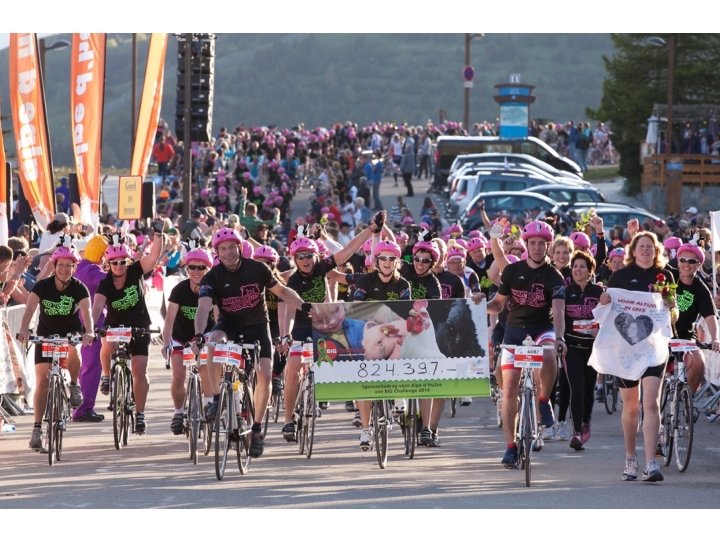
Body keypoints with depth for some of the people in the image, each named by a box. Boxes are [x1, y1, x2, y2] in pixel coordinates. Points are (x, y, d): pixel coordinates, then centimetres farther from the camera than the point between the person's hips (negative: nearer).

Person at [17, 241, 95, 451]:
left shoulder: (79, 288, -16)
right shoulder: (43, 286, -16)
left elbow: (86, 311, -30)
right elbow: (30, 309, -28)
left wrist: (89, 332, -50)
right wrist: (24, 330, -47)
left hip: (71, 332, -1)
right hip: (46, 334, 1)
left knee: (73, 351, -36)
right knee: (42, 380, -9)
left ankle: (74, 385, -7)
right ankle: (37, 428, -5)